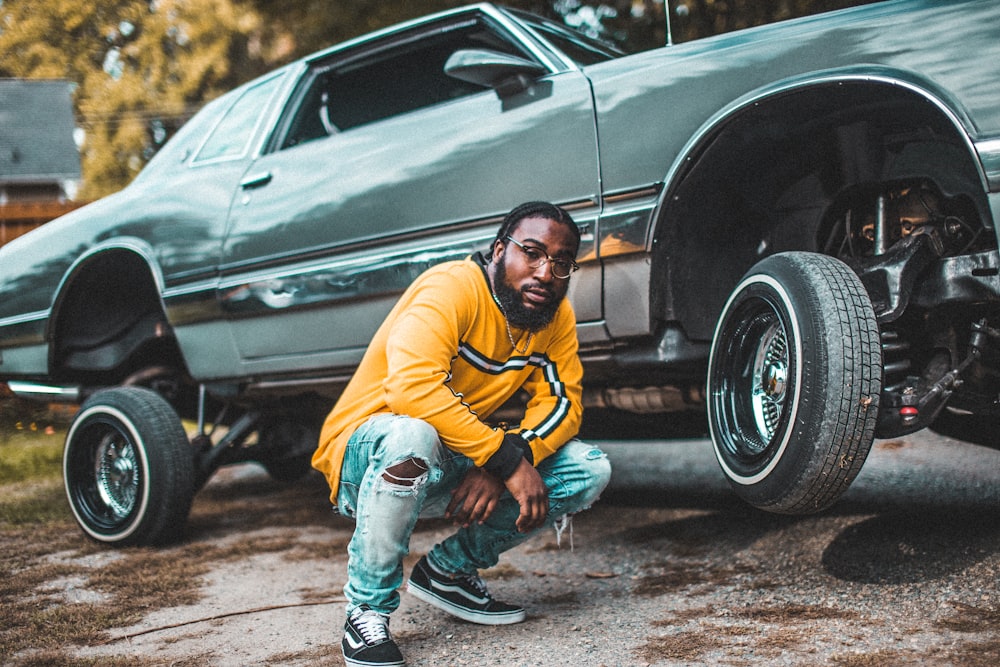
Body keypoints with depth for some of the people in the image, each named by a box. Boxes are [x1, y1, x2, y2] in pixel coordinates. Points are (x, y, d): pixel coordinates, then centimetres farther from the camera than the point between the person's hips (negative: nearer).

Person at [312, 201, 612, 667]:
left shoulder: (556, 315, -1)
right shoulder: (452, 288, -23)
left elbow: (561, 403, -7)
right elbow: (411, 386, -37)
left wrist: (496, 468, -26)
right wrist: (506, 457, -37)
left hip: (453, 468, 7)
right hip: (364, 454, -6)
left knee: (589, 471, -8)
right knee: (411, 436, -41)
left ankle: (449, 569, 6)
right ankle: (368, 609, -19)